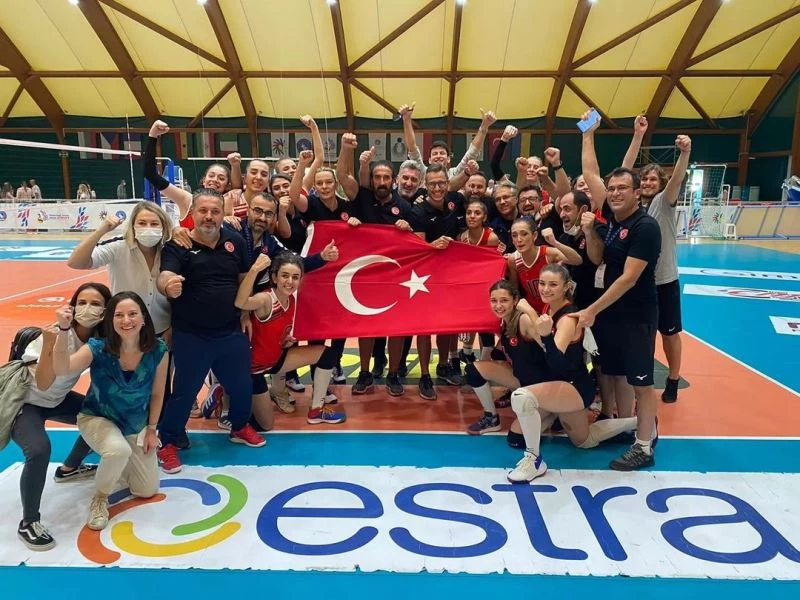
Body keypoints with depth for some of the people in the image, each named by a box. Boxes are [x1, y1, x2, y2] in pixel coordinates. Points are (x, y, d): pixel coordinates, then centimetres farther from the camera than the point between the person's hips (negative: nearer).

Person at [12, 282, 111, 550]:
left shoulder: (99, 337, -12)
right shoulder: (59, 334, -30)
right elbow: (43, 384, -36)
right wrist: (49, 345, -49)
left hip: (57, 399, 7)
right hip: (24, 402, -7)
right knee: (39, 449, -29)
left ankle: (69, 468, 29)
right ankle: (28, 523, -10)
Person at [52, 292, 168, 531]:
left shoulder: (158, 351, -21)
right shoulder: (98, 348, -25)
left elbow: (157, 394, -7)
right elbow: (62, 369, -43)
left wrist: (151, 430, -3)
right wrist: (64, 329, -55)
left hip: (137, 426, 3)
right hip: (98, 419, -3)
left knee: (147, 490, 8)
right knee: (119, 450, -38)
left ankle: (117, 464, 40)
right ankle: (99, 499, -6)